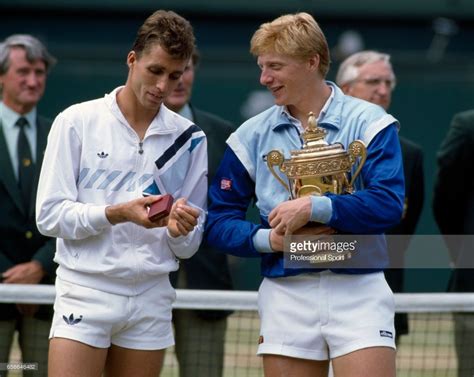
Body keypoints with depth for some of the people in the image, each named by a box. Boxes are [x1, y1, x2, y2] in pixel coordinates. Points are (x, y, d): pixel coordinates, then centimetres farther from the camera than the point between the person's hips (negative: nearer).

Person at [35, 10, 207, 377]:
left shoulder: (190, 138, 8)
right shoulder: (77, 122, -1)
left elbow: (188, 247, 10)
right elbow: (50, 215, -6)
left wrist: (180, 230, -13)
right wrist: (117, 213, -18)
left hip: (151, 299, 3)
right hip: (86, 292, -3)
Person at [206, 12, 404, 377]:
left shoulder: (369, 122, -1)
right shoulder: (252, 136, 8)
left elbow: (388, 204, -14)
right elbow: (219, 221, 7)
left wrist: (314, 207, -21)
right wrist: (269, 239, -11)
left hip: (358, 291, -3)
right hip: (286, 293, 3)